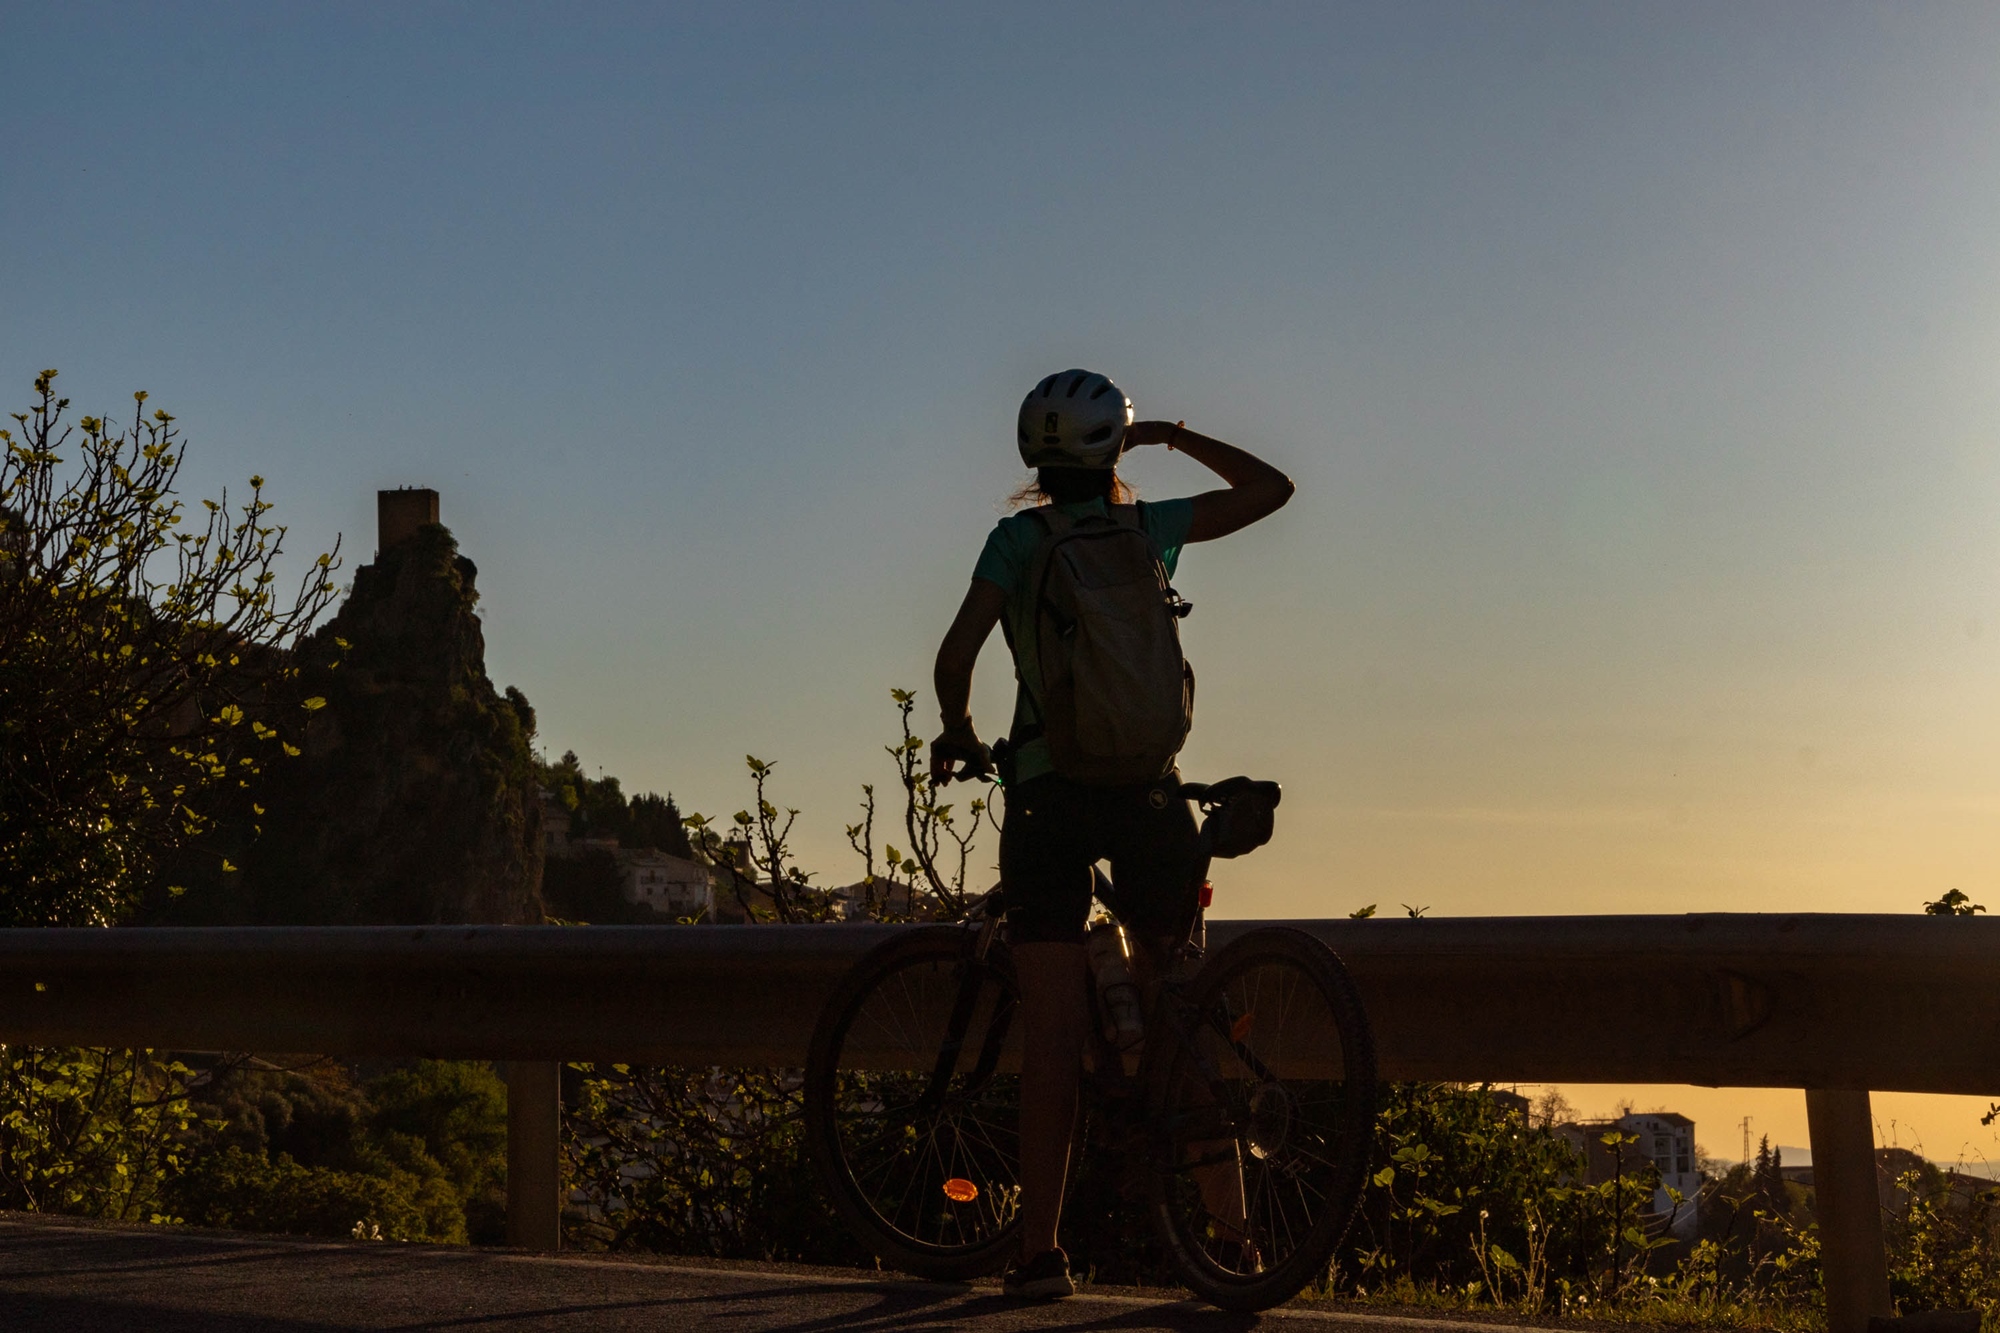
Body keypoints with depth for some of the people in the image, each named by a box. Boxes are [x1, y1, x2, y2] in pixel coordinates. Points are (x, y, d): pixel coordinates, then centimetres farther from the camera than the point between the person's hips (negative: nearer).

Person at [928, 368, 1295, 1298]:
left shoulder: (1018, 537, 3)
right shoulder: (1149, 526, 7)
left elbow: (956, 654, -6)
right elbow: (1272, 488, 18)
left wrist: (958, 736, 11)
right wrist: (1178, 436, 24)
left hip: (1046, 791, -1)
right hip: (1148, 791, 1)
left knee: (1051, 1037, 0)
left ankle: (1040, 1251, -1)